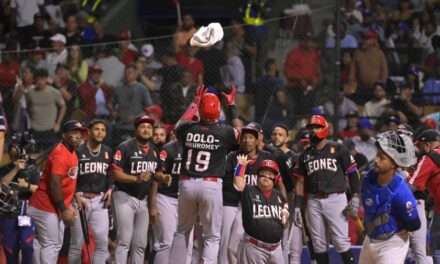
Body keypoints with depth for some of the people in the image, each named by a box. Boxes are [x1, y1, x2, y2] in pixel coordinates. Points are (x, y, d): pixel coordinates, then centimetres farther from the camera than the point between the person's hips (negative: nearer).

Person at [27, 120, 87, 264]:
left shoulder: (72, 154, 13)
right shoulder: (60, 154, -18)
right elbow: (54, 185, -24)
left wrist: (68, 205, 14)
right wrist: (64, 209, -22)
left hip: (56, 208, 11)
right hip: (46, 208, -11)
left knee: (56, 245, 15)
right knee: (50, 245, -10)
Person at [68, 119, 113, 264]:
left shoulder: (108, 152, 10)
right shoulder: (78, 151, -6)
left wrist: (109, 189, 3)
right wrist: (77, 196, -14)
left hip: (100, 200, 4)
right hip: (80, 199, -4)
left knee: (102, 241, -5)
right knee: (77, 242, 0)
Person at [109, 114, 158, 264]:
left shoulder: (153, 151, 12)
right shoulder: (125, 148, -10)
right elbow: (114, 173, -16)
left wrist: (153, 205, 12)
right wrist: (136, 178, -27)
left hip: (144, 200, 7)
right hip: (125, 198, -7)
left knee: (140, 244, 7)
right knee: (124, 240, -11)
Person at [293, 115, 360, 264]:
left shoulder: (338, 149, 2)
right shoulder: (305, 155, 14)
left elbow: (352, 172, 0)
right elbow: (300, 182, 14)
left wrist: (355, 196, -9)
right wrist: (297, 207, 7)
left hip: (335, 199, -4)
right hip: (313, 201, 5)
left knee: (341, 239, -11)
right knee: (318, 242, 5)